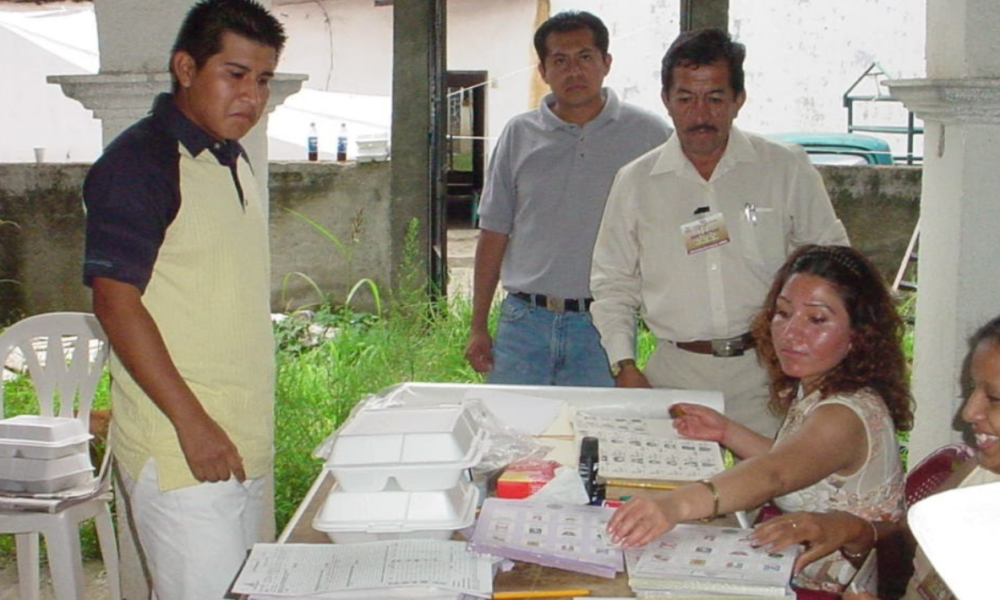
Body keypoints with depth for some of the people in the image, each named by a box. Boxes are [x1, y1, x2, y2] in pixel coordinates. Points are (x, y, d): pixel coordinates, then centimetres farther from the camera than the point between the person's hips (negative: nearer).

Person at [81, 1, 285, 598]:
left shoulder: (234, 161, 15)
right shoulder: (139, 162, -12)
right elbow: (115, 299, -18)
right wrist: (192, 423, -21)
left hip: (247, 442, 9)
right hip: (180, 447, -9)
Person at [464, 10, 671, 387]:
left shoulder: (647, 136, 2)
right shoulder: (519, 135, 8)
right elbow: (494, 232, 11)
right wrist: (478, 326, 8)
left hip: (602, 327, -2)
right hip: (524, 320, 2)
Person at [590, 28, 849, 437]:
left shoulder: (787, 169, 5)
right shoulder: (635, 183, 8)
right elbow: (612, 284, 13)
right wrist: (625, 367, 4)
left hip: (767, 375, 0)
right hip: (677, 376, 1)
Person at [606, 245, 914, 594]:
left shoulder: (846, 416, -26)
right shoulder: (811, 394, 3)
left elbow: (773, 475, -44)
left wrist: (677, 504, -60)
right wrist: (728, 432, 5)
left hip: (833, 590, -8)